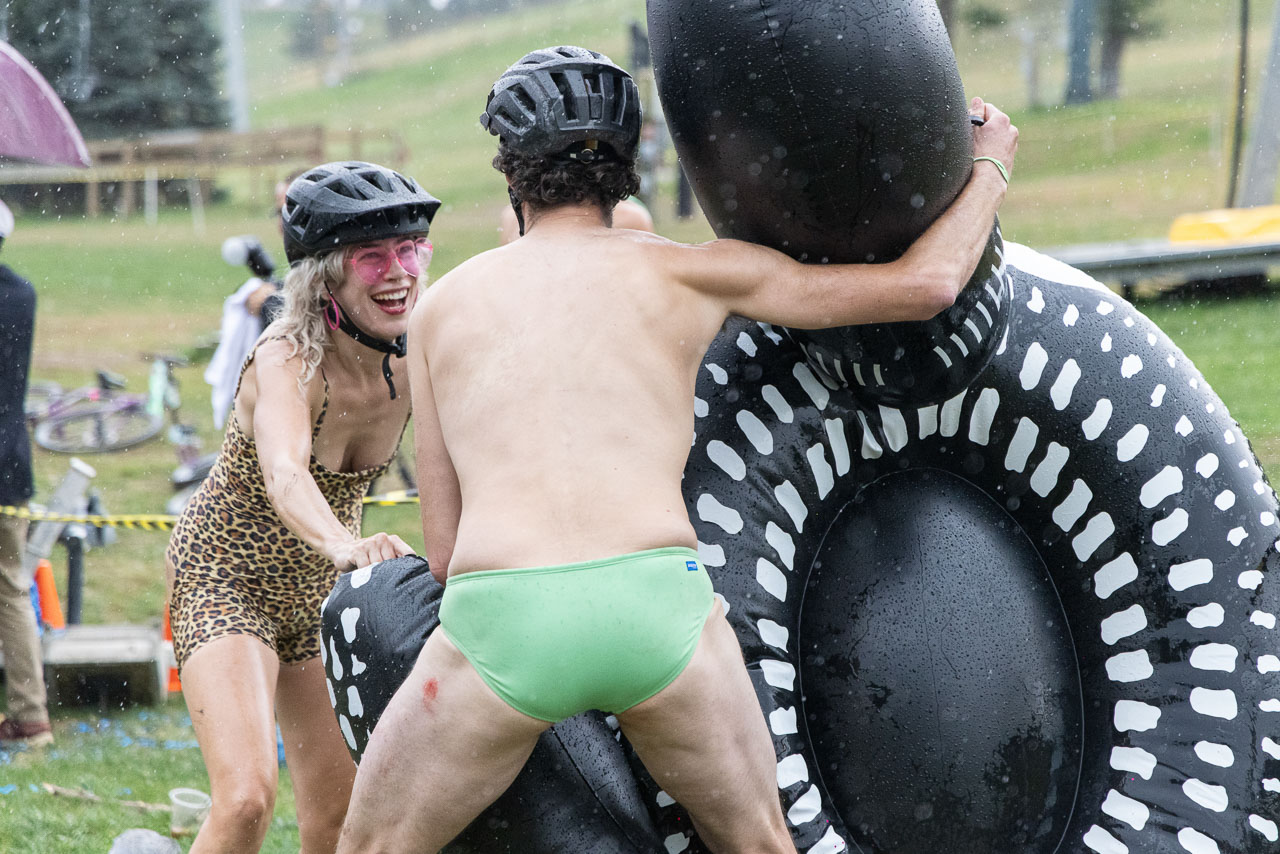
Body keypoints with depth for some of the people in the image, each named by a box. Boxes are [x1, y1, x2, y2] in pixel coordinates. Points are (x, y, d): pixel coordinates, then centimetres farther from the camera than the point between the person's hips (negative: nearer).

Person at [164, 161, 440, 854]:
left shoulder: (414, 359, -12)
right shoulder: (288, 358, -29)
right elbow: (285, 472, -48)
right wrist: (344, 544, -67)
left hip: (318, 590, 6)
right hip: (223, 580, -6)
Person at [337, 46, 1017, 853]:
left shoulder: (442, 307, 24)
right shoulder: (681, 270, 18)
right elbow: (926, 282, 19)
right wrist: (991, 165, 37)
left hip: (499, 622, 0)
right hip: (659, 606, 0)